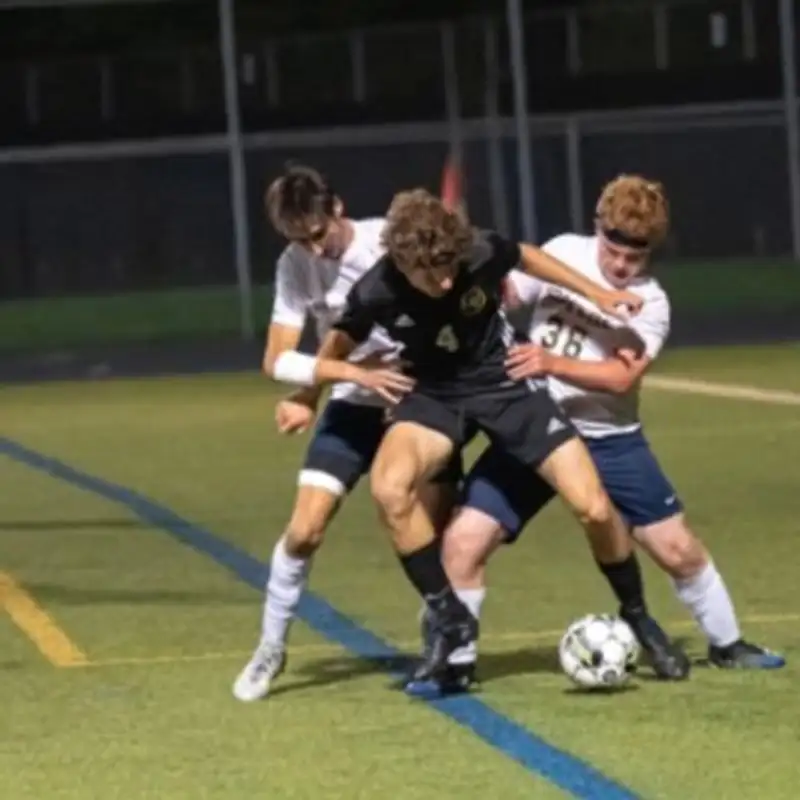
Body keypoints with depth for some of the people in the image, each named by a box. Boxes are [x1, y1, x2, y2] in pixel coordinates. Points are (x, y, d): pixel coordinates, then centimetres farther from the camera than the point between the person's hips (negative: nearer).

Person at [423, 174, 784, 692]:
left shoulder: (651, 303, -11)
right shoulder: (563, 254, -6)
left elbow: (622, 376, -24)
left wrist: (552, 363, -35)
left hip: (610, 439, -1)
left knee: (678, 547, 3)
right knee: (465, 541, -13)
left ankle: (726, 643, 27)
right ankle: (456, 662, 1)